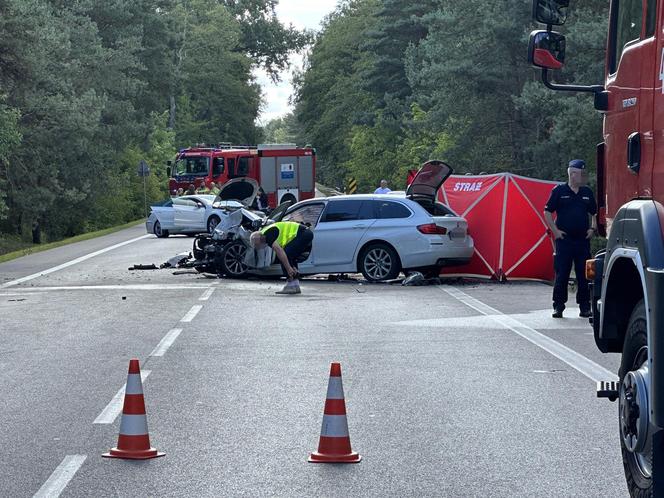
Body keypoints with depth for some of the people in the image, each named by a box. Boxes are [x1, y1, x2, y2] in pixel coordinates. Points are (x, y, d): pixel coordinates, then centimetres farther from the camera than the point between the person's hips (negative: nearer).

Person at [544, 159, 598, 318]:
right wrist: (555, 230, -4)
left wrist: (592, 229, 6)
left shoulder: (587, 192, 11)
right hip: (564, 240, -3)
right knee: (561, 275, -1)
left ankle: (584, 307, 9)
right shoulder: (559, 190, -1)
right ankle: (558, 307, 6)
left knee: (584, 275, 3)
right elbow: (547, 212, 3)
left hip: (583, 240, 3)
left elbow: (594, 213, 21)